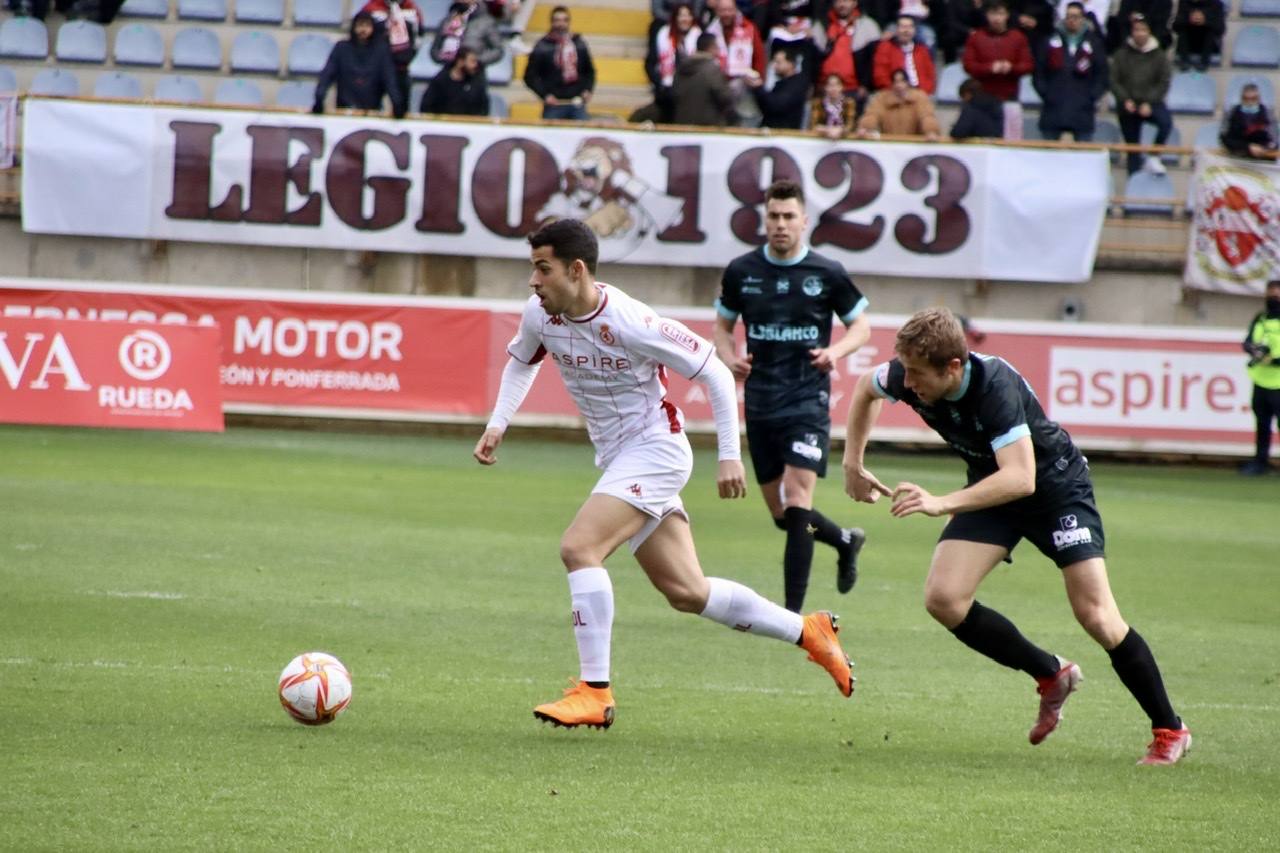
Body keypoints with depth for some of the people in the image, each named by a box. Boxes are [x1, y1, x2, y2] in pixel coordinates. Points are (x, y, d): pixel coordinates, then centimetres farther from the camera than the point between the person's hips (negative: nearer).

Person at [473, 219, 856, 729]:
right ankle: (810, 632, 25)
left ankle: (594, 692, -19)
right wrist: (498, 423, 6)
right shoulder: (540, 316, -4)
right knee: (687, 594, 10)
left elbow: (714, 372, -16)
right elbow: (522, 361, 20)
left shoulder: (629, 324, -24)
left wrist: (729, 455, -16)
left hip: (655, 450, -8)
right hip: (616, 458, 8)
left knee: (579, 547, -24)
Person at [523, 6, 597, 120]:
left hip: (578, 105, 3)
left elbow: (589, 71, 21)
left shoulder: (579, 44, 10)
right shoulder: (542, 47, 0)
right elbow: (530, 76, 0)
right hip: (554, 105, -3)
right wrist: (544, 94, -11)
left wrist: (588, 90, 5)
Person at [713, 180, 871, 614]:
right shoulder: (741, 271, 3)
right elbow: (722, 325, 15)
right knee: (782, 513, 10)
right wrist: (730, 357, -6)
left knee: (796, 501, -17)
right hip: (760, 403, 4)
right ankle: (845, 540, 42)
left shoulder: (827, 274, -3)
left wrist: (837, 350, -12)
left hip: (808, 402, -4)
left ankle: (793, 611, -14)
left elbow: (861, 325, 8)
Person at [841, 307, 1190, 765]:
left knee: (1095, 615, -15)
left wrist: (942, 503, -52)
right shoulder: (907, 377, -18)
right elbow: (866, 388, 8)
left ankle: (1169, 729, 2)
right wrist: (853, 462, 6)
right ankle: (1051, 676, 7)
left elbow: (1020, 478, -45)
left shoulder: (996, 387, -37)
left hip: (1054, 482, -6)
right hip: (992, 488, 6)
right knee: (943, 598, -13)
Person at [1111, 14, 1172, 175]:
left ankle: (1154, 158, -18)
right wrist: (1125, 100, -16)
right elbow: (1114, 81, 0)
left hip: (1151, 103, -1)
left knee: (1165, 121, -32)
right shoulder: (1121, 55, 3)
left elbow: (1164, 83, -4)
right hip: (1128, 106, 1)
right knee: (1132, 148, 4)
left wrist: (1149, 103, -17)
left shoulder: (1158, 56, 0)